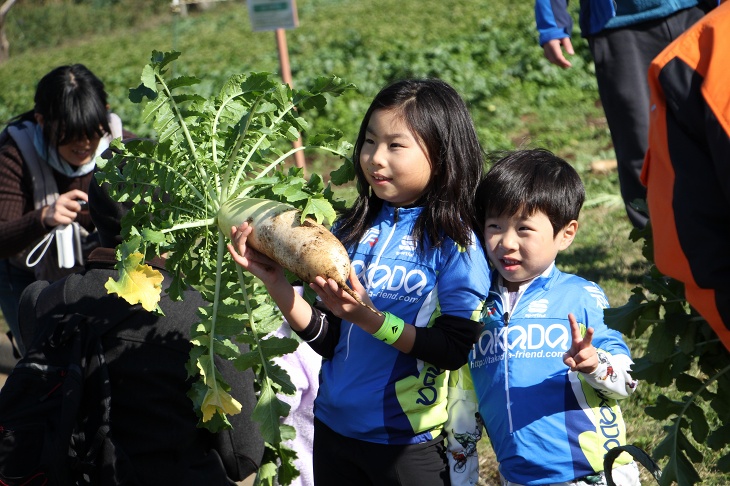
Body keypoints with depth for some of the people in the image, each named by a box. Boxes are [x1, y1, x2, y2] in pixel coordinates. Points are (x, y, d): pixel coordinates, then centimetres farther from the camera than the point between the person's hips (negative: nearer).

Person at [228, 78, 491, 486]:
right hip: (334, 428, 5)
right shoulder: (351, 229, 1)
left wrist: (370, 318, -26)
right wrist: (277, 284, -12)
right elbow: (328, 340, 2)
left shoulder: (456, 242, -12)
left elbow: (454, 349, -18)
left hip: (408, 443, -4)